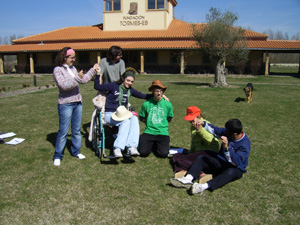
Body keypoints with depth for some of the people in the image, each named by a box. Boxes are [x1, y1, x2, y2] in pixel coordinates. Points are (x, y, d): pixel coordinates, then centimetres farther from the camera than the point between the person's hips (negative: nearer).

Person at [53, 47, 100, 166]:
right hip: (65, 104, -7)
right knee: (63, 131, -2)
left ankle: (76, 151, 27)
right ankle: (57, 156, 10)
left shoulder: (72, 68, 12)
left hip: (78, 102, 7)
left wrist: (93, 70, 18)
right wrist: (77, 78, -29)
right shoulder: (58, 70, -10)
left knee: (76, 129, 14)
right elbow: (63, 85, -22)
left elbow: (83, 80, 19)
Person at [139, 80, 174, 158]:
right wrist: (150, 123, 5)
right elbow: (141, 118, 11)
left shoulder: (168, 104, 0)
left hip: (163, 132, 0)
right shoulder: (146, 104, -2)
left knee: (163, 154, -17)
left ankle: (159, 145, 17)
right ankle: (152, 145, 18)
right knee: (143, 153, -16)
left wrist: (161, 124, 9)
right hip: (149, 132, 0)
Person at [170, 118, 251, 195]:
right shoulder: (228, 132, -3)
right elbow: (215, 130, 15)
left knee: (230, 172, -42)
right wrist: (203, 124, 2)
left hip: (235, 168, -6)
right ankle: (188, 179, -38)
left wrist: (226, 148, -44)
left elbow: (237, 162, -33)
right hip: (221, 162, 6)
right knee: (201, 158, -14)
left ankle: (204, 186, -58)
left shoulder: (245, 144, -22)